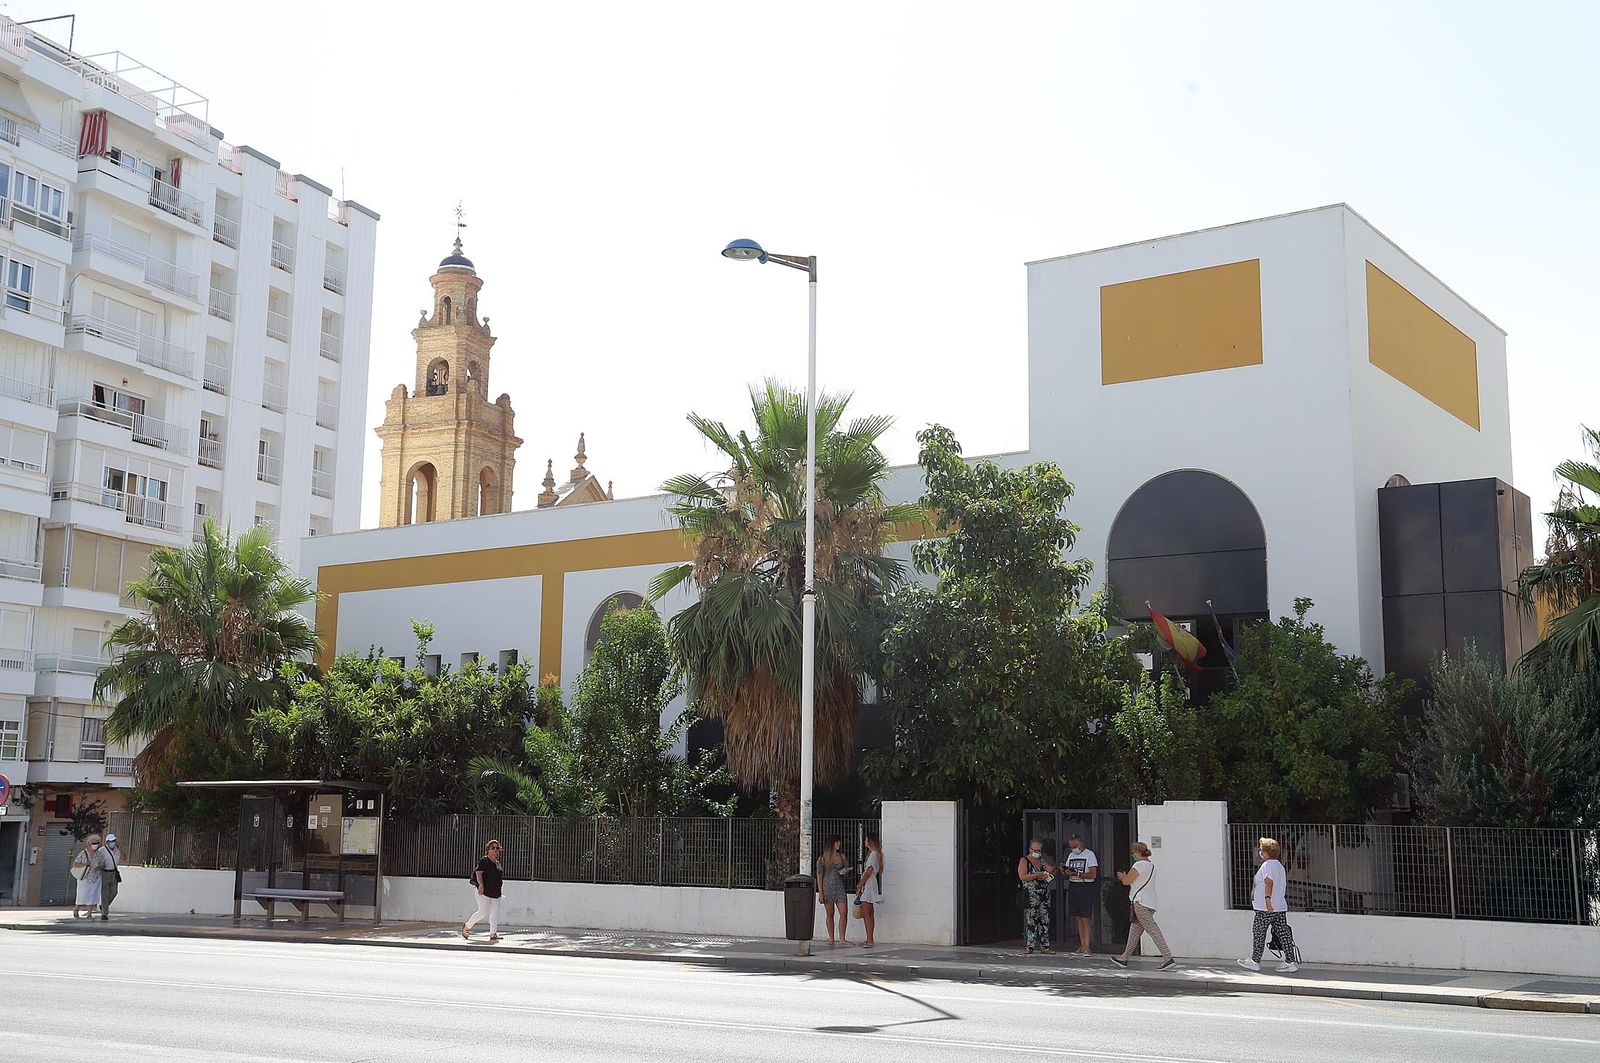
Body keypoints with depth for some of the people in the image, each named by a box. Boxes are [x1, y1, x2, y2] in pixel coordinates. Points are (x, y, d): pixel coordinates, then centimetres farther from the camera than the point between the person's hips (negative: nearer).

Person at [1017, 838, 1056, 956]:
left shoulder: (1043, 861, 17)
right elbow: (1022, 876, -13)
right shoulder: (1024, 861, 0)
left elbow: (1052, 874, 21)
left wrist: (1051, 870, -2)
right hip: (1031, 896, -6)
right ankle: (1029, 947, -5)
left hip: (1045, 895, 6)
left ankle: (1045, 946, 8)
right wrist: (1038, 875, -17)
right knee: (1030, 921, -7)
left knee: (1045, 921, 4)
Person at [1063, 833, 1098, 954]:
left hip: (1086, 888, -6)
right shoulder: (1071, 855, 15)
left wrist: (1077, 874, -20)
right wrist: (1066, 872, -6)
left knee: (1085, 919, -10)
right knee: (1078, 919, 6)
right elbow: (1068, 872, 17)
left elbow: (1093, 875, -12)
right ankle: (1082, 945, 9)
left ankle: (1086, 947, -11)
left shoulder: (1089, 854, -5)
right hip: (1073, 887, 6)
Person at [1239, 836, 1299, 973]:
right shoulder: (1280, 866, 20)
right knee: (1283, 933, 4)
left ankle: (1255, 962, 10)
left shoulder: (1267, 865, -10)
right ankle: (1290, 962, -2)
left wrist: (1267, 898, -34)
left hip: (1266, 907, -9)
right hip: (1281, 906, 9)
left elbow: (1269, 882, -24)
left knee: (1258, 933, 2)